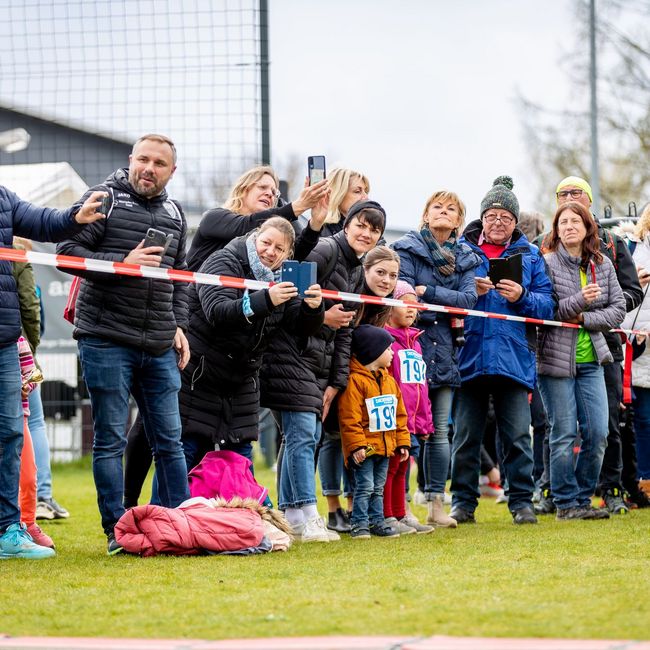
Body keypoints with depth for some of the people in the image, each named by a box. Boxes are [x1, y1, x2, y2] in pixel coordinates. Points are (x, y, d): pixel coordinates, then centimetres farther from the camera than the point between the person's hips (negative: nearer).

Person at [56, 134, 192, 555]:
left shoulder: (174, 214, 15)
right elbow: (67, 251, -8)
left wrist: (179, 326, 11)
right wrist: (122, 264, -17)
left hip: (159, 347, 5)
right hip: (107, 341, -5)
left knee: (169, 440, 8)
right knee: (110, 441, -1)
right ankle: (117, 532, 3)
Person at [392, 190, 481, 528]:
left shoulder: (465, 258, 13)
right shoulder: (407, 249, 0)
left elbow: (469, 299, -2)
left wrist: (428, 292, -12)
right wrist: (449, 306, -10)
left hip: (445, 351, 5)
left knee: (439, 431, 7)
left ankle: (436, 503, 12)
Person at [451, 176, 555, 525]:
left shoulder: (530, 255, 11)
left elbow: (547, 304, 4)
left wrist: (521, 296, -14)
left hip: (514, 358, 0)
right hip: (469, 355, 0)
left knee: (517, 435, -2)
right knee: (465, 434, 6)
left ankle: (522, 501, 6)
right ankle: (463, 502, 14)